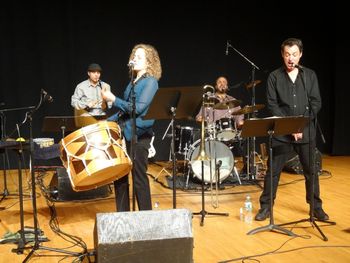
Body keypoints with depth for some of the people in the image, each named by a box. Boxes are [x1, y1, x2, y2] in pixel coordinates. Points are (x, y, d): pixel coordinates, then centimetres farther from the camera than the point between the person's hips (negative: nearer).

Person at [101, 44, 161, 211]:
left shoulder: (150, 82, -8)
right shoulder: (133, 82, 17)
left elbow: (138, 108, -18)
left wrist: (114, 100, -17)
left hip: (139, 135, -8)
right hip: (124, 132, 8)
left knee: (139, 177, -2)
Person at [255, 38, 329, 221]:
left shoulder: (310, 75, 7)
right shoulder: (274, 77, 1)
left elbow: (316, 103, 2)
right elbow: (272, 105, -4)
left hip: (306, 131, 2)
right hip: (282, 132, -2)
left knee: (311, 170, 9)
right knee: (273, 170, 2)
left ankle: (316, 207, 23)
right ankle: (265, 206, 14)